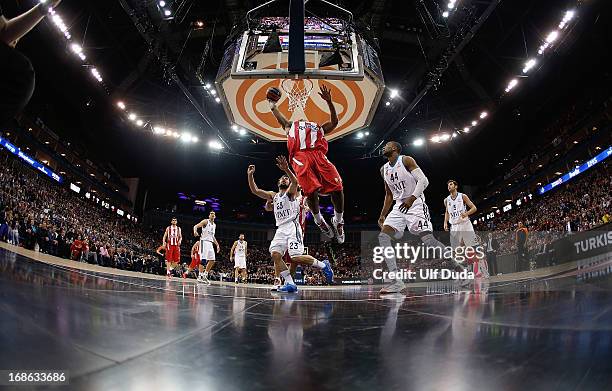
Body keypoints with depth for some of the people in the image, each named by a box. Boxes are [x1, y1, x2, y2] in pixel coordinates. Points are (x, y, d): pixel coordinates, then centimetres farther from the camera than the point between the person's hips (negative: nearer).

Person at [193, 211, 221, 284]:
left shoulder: (214, 225, 19)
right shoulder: (205, 221, -2)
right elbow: (196, 226, -13)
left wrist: (217, 245, 22)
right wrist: (195, 231, -37)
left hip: (210, 243, 8)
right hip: (204, 241, -8)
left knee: (212, 260, 5)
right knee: (203, 259, -13)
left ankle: (205, 275, 15)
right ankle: (200, 276, -9)